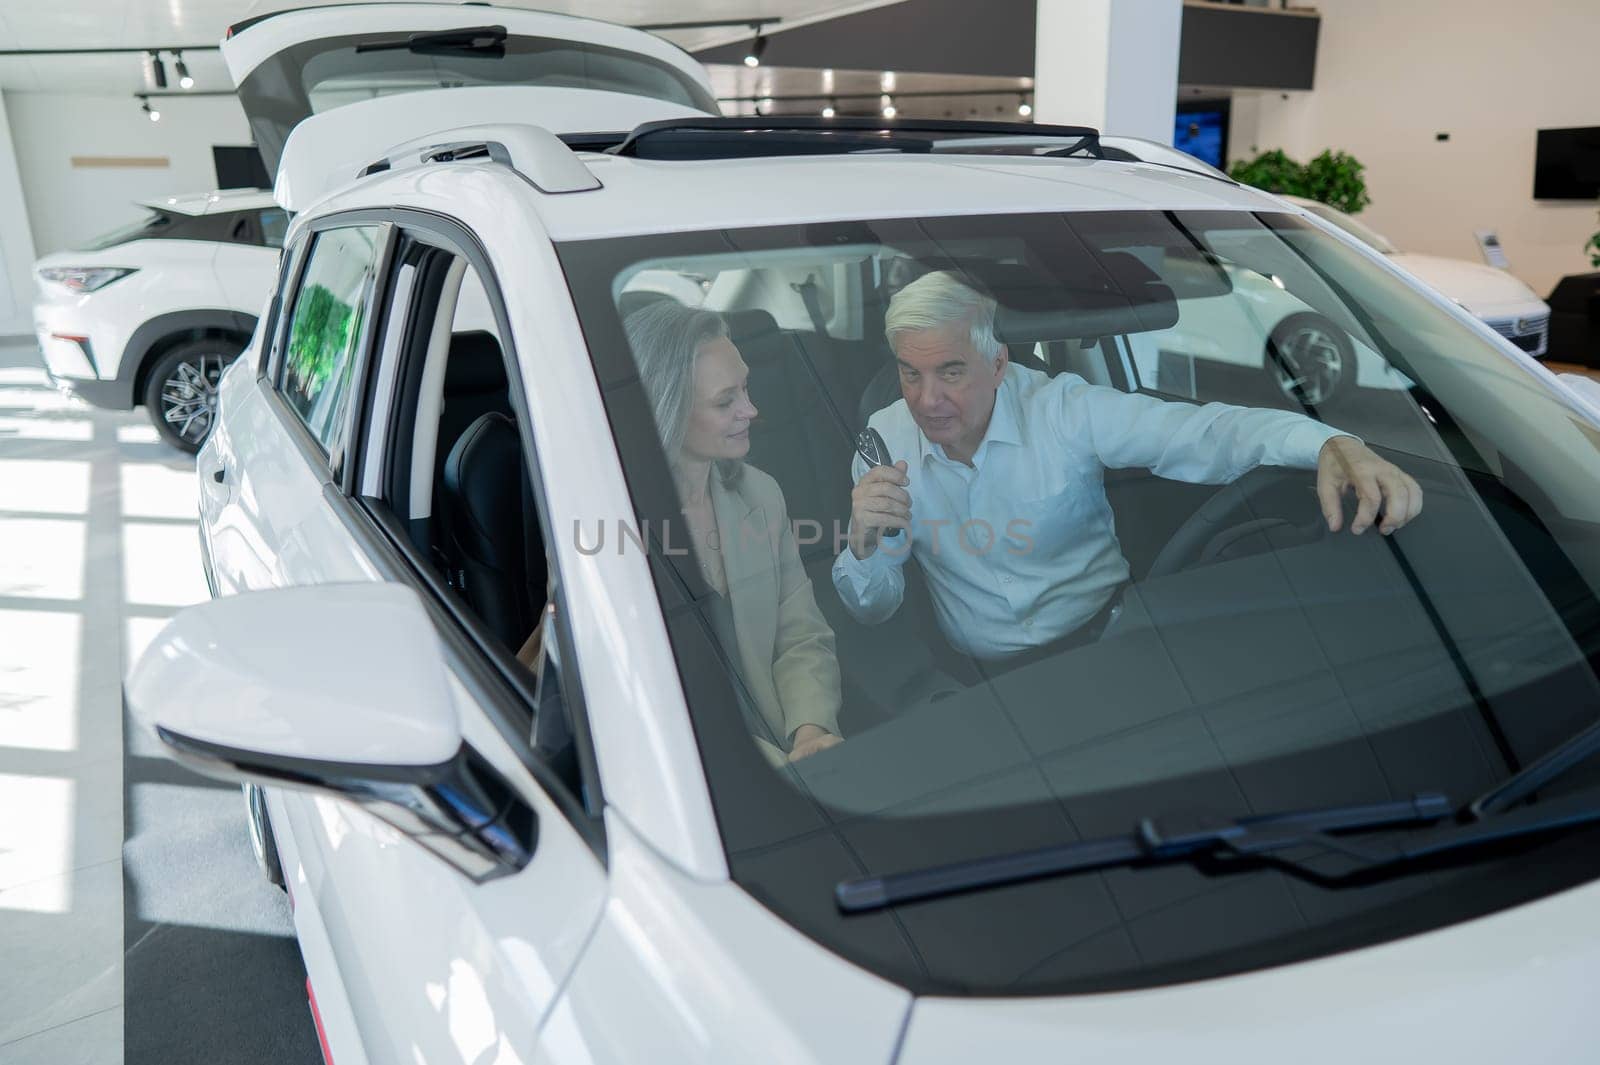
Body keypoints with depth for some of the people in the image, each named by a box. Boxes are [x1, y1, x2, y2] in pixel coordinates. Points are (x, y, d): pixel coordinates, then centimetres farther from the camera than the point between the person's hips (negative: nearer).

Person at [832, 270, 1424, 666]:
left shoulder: (1063, 410, -13)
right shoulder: (885, 440, -6)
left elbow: (1199, 432, -25)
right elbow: (870, 610, -1)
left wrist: (1330, 446, -44)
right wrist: (864, 547, -26)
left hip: (1104, 635, -1)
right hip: (980, 681, 2)